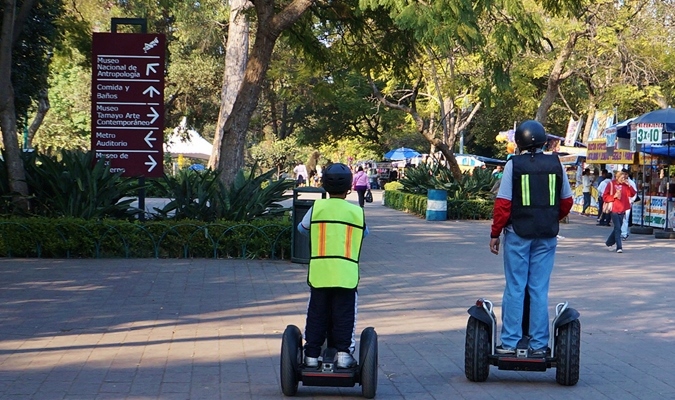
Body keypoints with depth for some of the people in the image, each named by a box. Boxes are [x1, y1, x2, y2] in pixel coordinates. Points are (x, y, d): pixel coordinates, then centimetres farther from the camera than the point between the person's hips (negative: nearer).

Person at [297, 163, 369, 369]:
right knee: (344, 315, 7)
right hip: (347, 273, 0)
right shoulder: (357, 212, 3)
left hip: (319, 272, 0)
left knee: (317, 315, 8)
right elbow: (364, 233, 20)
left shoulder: (317, 207, 1)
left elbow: (302, 228, 16)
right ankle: (343, 352, 3)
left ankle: (312, 354, 10)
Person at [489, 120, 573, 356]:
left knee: (515, 289, 3)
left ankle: (510, 343, 3)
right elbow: (567, 201, 10)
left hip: (518, 234, -3)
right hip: (547, 236, 3)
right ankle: (539, 344, 7)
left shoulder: (514, 164, -5)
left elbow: (503, 203, -8)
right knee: (540, 290, 7)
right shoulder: (555, 164, 4)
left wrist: (495, 233, 0)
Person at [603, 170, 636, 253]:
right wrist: (614, 196, -18)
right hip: (614, 209, -5)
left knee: (617, 228, 14)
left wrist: (629, 185, -10)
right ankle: (619, 247, -10)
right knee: (617, 228, -10)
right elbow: (605, 197, -5)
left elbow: (633, 194, 1)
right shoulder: (611, 184, -4)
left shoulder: (625, 185, 7)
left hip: (622, 210, 5)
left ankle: (609, 243, 33)